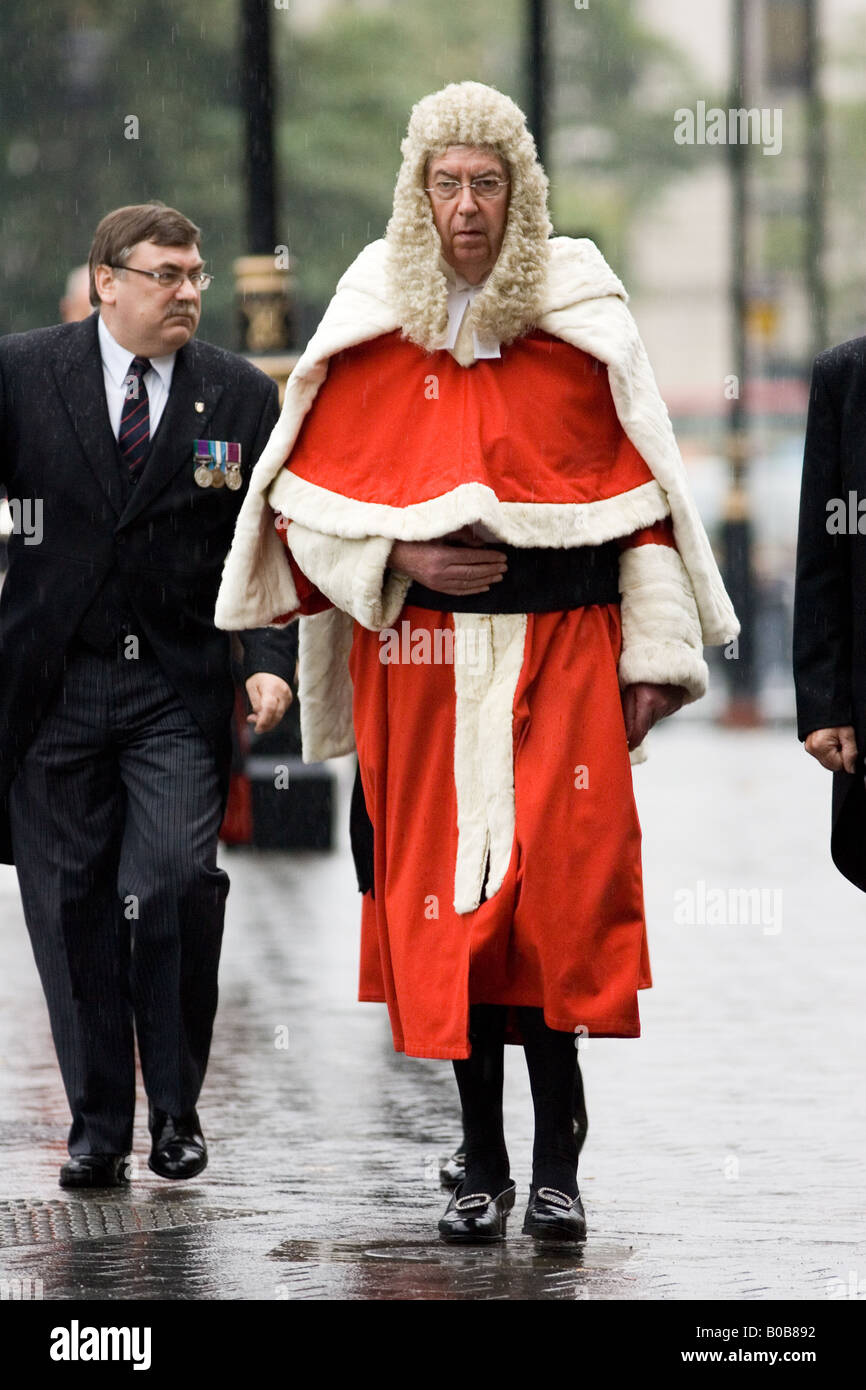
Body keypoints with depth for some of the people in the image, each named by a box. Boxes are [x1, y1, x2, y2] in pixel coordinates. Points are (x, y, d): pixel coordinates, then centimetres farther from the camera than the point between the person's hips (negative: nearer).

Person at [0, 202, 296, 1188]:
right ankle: (97, 1126, 13)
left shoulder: (242, 397, 6)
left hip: (178, 689, 0)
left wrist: (272, 659, -6)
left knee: (174, 885, -14)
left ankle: (176, 1107, 4)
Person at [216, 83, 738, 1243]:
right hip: (423, 660, 1)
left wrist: (653, 654, 0)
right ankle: (483, 1165, 9)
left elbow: (642, 495, 5)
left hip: (563, 648, -1)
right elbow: (305, 504, 9)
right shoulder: (369, 332, 6)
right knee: (450, 907, 1)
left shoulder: (583, 322, 3)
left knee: (559, 902, -11)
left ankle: (557, 1166, -4)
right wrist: (399, 558, -8)